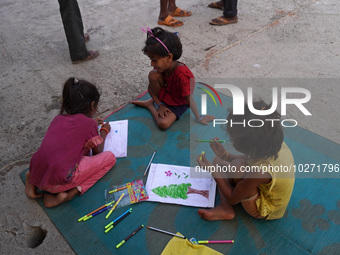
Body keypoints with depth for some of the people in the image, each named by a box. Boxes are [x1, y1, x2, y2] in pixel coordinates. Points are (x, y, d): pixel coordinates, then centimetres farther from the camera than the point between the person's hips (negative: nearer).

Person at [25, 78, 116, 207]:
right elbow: (97, 152, 12)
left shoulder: (58, 118, 13)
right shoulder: (89, 124, -3)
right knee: (110, 157, 6)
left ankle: (32, 178, 14)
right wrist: (104, 131, 26)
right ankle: (70, 193, -6)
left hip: (36, 176, 7)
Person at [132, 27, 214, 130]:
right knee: (153, 75, -24)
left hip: (179, 104, -4)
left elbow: (189, 99, -27)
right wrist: (160, 105, -15)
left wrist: (199, 118, -16)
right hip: (165, 96, 5)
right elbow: (150, 88, -4)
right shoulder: (162, 67, -14)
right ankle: (156, 102, 0)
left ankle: (149, 105, -2)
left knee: (163, 124, -31)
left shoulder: (181, 74, -35)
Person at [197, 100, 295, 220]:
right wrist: (225, 155, -10)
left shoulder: (261, 170, -41)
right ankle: (225, 207, -7)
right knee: (218, 161, 4)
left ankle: (226, 208, -11)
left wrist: (212, 170, -20)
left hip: (263, 211, -8)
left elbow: (233, 199, -24)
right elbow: (248, 159, 4)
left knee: (237, 166, -32)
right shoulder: (273, 142, -19)